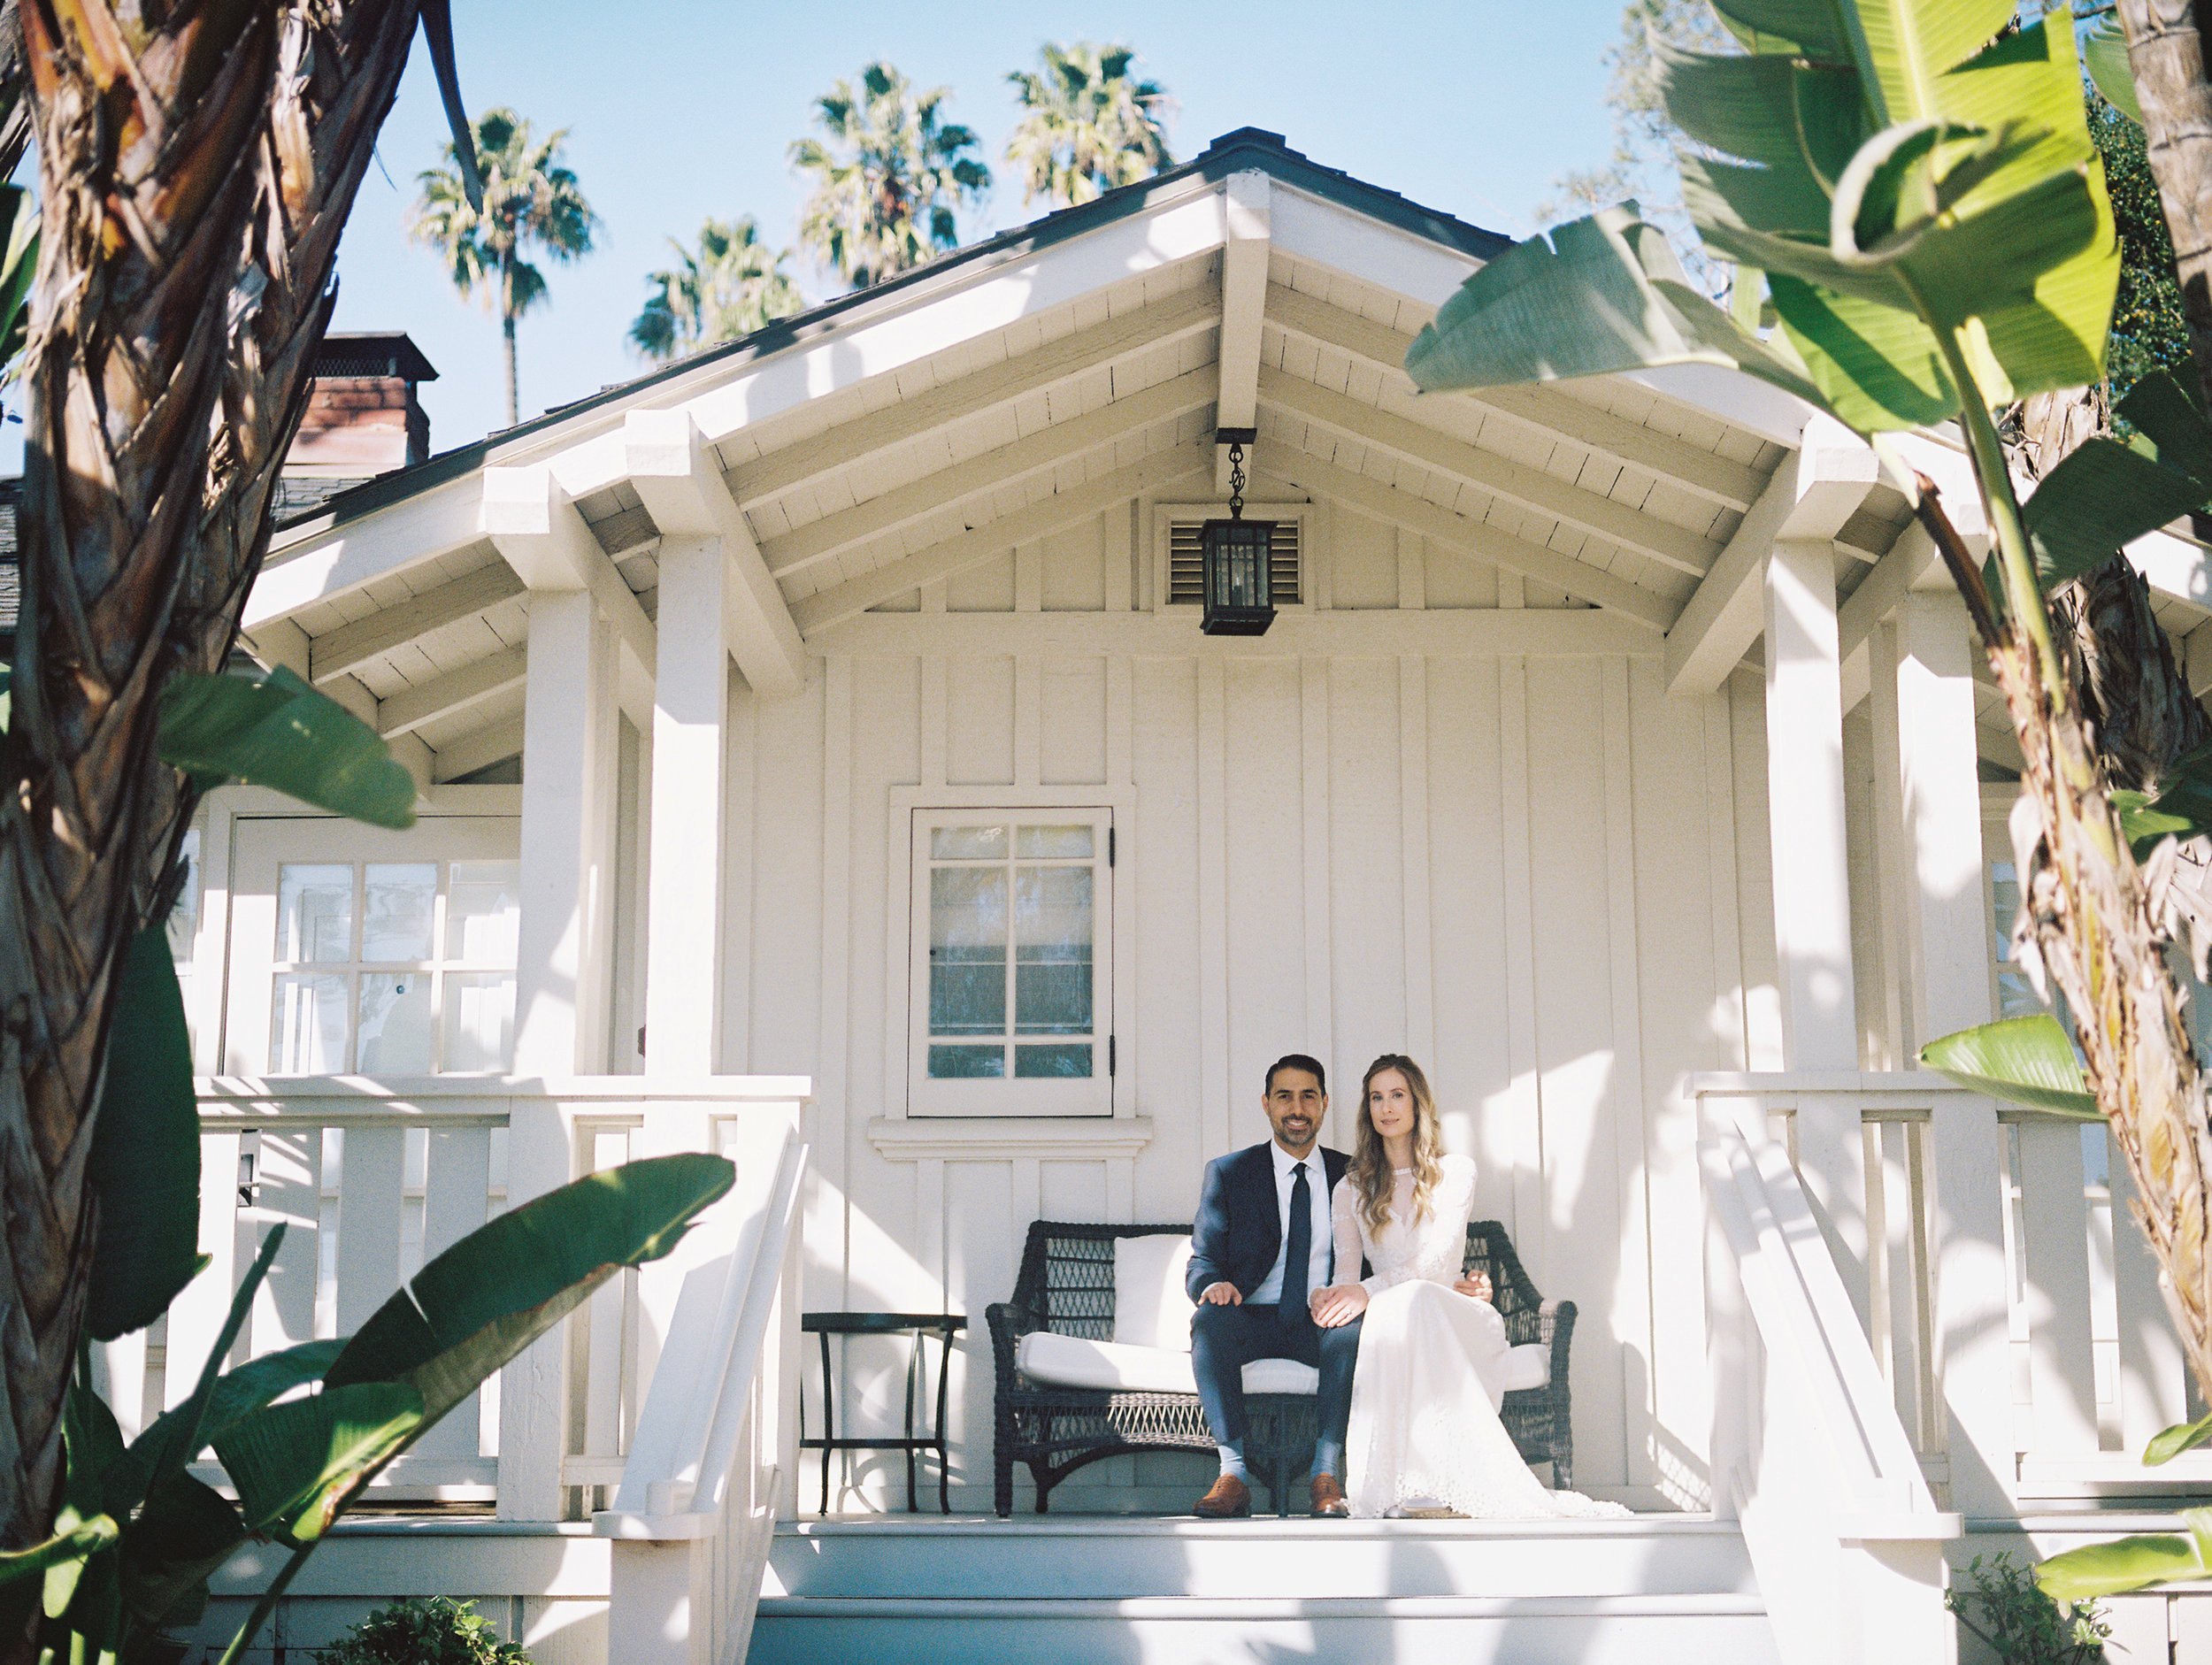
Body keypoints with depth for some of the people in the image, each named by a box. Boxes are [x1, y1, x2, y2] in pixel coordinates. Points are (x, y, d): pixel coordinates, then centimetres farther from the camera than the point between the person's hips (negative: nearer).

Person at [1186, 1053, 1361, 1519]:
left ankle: (1327, 1471, -29)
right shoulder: (1228, 1173, 12)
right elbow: (1202, 1261, 6)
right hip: (1254, 1319, 0)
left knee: (1358, 1328, -34)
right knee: (1210, 1319, -33)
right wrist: (1214, 1285, -18)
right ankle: (1234, 1471, -32)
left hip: (1323, 1324, 0)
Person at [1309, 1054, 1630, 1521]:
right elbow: (1341, 1268, 8)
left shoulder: (1455, 1172, 9)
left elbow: (1438, 1262, -6)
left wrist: (1369, 1290, -22)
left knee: (1410, 1302, -39)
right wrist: (1323, 1296, -18)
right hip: (1387, 1318, 1)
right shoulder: (1352, 1189, 19)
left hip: (1458, 1318, -1)